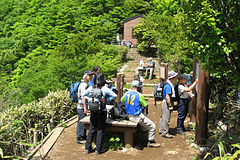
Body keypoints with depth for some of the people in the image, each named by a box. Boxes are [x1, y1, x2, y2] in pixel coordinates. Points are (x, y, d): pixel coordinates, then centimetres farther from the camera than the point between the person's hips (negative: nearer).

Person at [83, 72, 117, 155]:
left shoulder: (91, 88, -3)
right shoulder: (105, 89, -12)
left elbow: (84, 96, 7)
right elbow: (114, 96, -11)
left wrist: (85, 107, 12)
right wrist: (107, 100, 0)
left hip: (93, 111, 3)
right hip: (102, 112, -3)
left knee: (91, 129, 13)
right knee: (100, 130, 8)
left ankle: (87, 148, 19)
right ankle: (98, 149, 15)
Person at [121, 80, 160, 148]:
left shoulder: (126, 94, 2)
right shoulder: (139, 95, -15)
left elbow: (121, 101, 18)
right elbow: (146, 106, -8)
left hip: (129, 116, 8)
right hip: (137, 116, -7)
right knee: (152, 126, 6)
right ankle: (151, 142, 13)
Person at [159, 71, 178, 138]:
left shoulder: (170, 84, 12)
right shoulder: (168, 86, -21)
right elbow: (167, 97, -25)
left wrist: (171, 103, 20)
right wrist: (170, 105, -20)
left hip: (166, 102, 11)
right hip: (166, 103, -11)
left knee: (163, 117, 18)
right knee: (166, 118, -4)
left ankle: (161, 130, 29)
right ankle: (165, 133, 3)